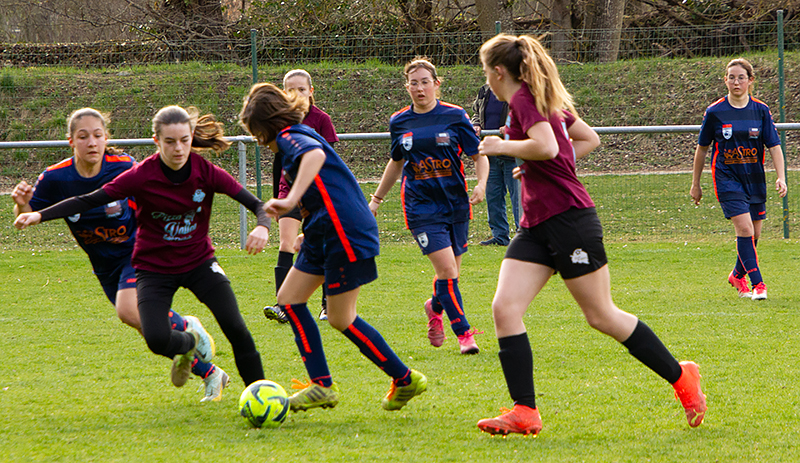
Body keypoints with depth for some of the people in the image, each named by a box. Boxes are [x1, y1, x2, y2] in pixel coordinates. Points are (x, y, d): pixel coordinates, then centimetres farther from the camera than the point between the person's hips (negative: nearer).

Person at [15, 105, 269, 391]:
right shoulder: (142, 176, -17)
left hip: (199, 262, 1)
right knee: (156, 339, -22)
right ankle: (189, 342, 15)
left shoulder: (206, 172, -13)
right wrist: (39, 215, -25)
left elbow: (253, 203, -12)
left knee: (235, 328, -14)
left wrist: (263, 226, -35)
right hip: (154, 268, -1)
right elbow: (89, 201, -16)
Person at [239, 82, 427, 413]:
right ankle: (322, 385, 6)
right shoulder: (299, 137, 20)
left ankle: (405, 379, 7)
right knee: (289, 299, 7)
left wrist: (291, 200, -44)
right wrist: (311, 233, 33)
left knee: (341, 318, -4)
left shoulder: (290, 137, -11)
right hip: (325, 236, 11)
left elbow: (315, 154, -36)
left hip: (346, 234, -11)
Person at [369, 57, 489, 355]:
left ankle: (435, 307, 39)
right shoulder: (399, 122, 4)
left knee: (451, 272, 7)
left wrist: (481, 184, -17)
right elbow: (397, 163, 20)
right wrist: (376, 199, 26)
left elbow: (479, 156, 2)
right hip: (420, 206, -1)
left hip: (456, 204, 1)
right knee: (446, 270, -14)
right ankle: (464, 333, -5)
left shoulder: (454, 116, -2)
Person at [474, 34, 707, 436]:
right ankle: (525, 412, -8)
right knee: (505, 308, -5)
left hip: (569, 219, -10)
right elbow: (590, 139, 24)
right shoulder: (546, 99, 17)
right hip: (536, 224, 10)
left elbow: (546, 147, -28)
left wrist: (502, 146, -14)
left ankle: (681, 377, 16)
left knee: (601, 316, 0)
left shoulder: (524, 98, -12)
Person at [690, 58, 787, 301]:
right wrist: (695, 184, 9)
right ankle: (757, 283, -15)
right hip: (727, 178, -3)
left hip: (755, 179, 3)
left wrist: (781, 178, -15)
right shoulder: (714, 112, -5)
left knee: (754, 235, 8)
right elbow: (702, 148, 5)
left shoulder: (761, 110, -1)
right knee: (745, 229, -18)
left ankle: (737, 275, 33)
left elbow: (774, 146, -1)